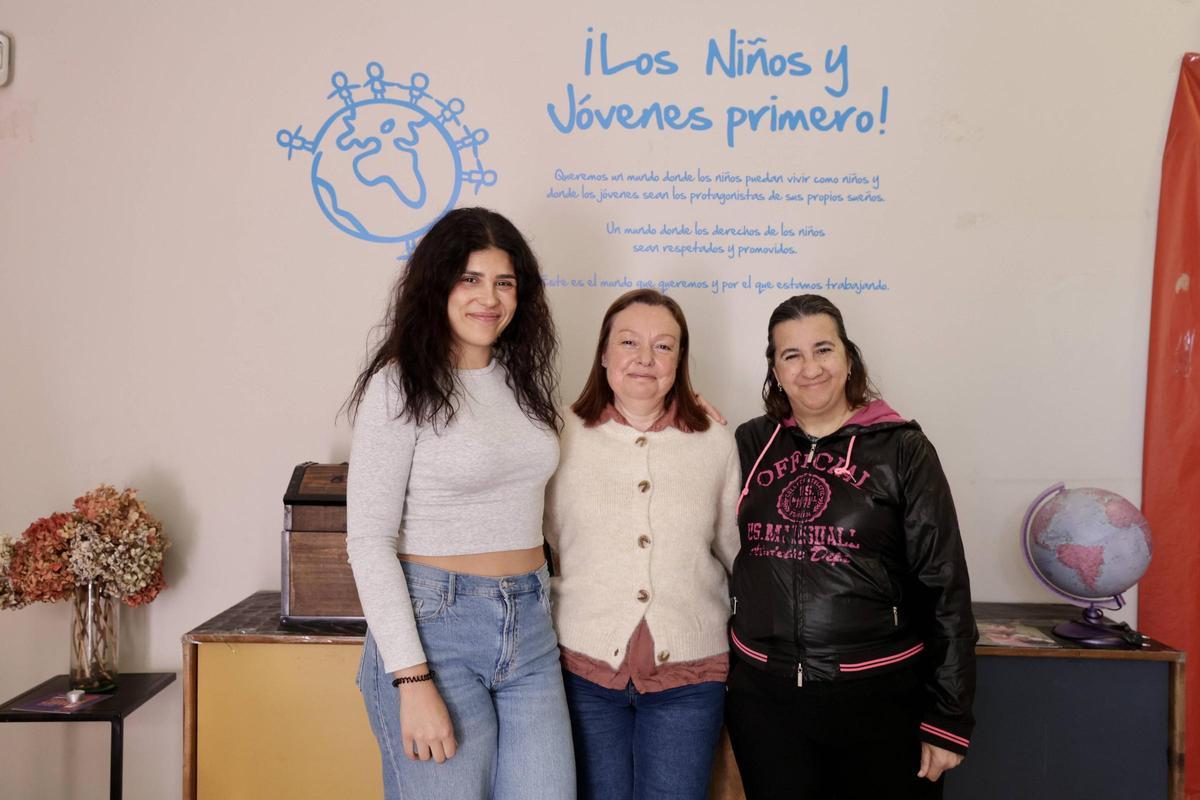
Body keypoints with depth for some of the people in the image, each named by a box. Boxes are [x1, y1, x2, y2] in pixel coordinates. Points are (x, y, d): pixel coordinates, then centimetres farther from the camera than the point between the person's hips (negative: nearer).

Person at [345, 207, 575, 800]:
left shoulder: (522, 378, 11)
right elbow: (368, 541, -11)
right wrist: (412, 680, -16)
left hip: (530, 628, 6)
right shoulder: (400, 384, -8)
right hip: (435, 624, -5)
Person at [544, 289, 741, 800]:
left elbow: (738, 550, 8)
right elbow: (539, 547, 5)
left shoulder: (716, 444, 2)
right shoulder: (563, 435, -2)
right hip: (584, 665, 0)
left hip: (688, 670, 1)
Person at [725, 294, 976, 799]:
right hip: (761, 694, 3)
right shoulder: (750, 444, 3)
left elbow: (945, 586, -5)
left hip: (877, 693, -2)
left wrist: (947, 717, -6)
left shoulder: (901, 449, -5)